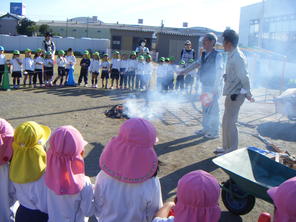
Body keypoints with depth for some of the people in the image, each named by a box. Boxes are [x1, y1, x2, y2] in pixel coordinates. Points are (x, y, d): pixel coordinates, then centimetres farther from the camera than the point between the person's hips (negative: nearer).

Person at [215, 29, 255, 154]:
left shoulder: (237, 57, -20)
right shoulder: (232, 56, 12)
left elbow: (244, 77, -21)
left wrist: (248, 94, -15)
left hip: (236, 95, -10)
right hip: (231, 94, 10)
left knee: (230, 123, -3)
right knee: (226, 122, 17)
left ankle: (232, 151, 8)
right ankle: (226, 147, 29)